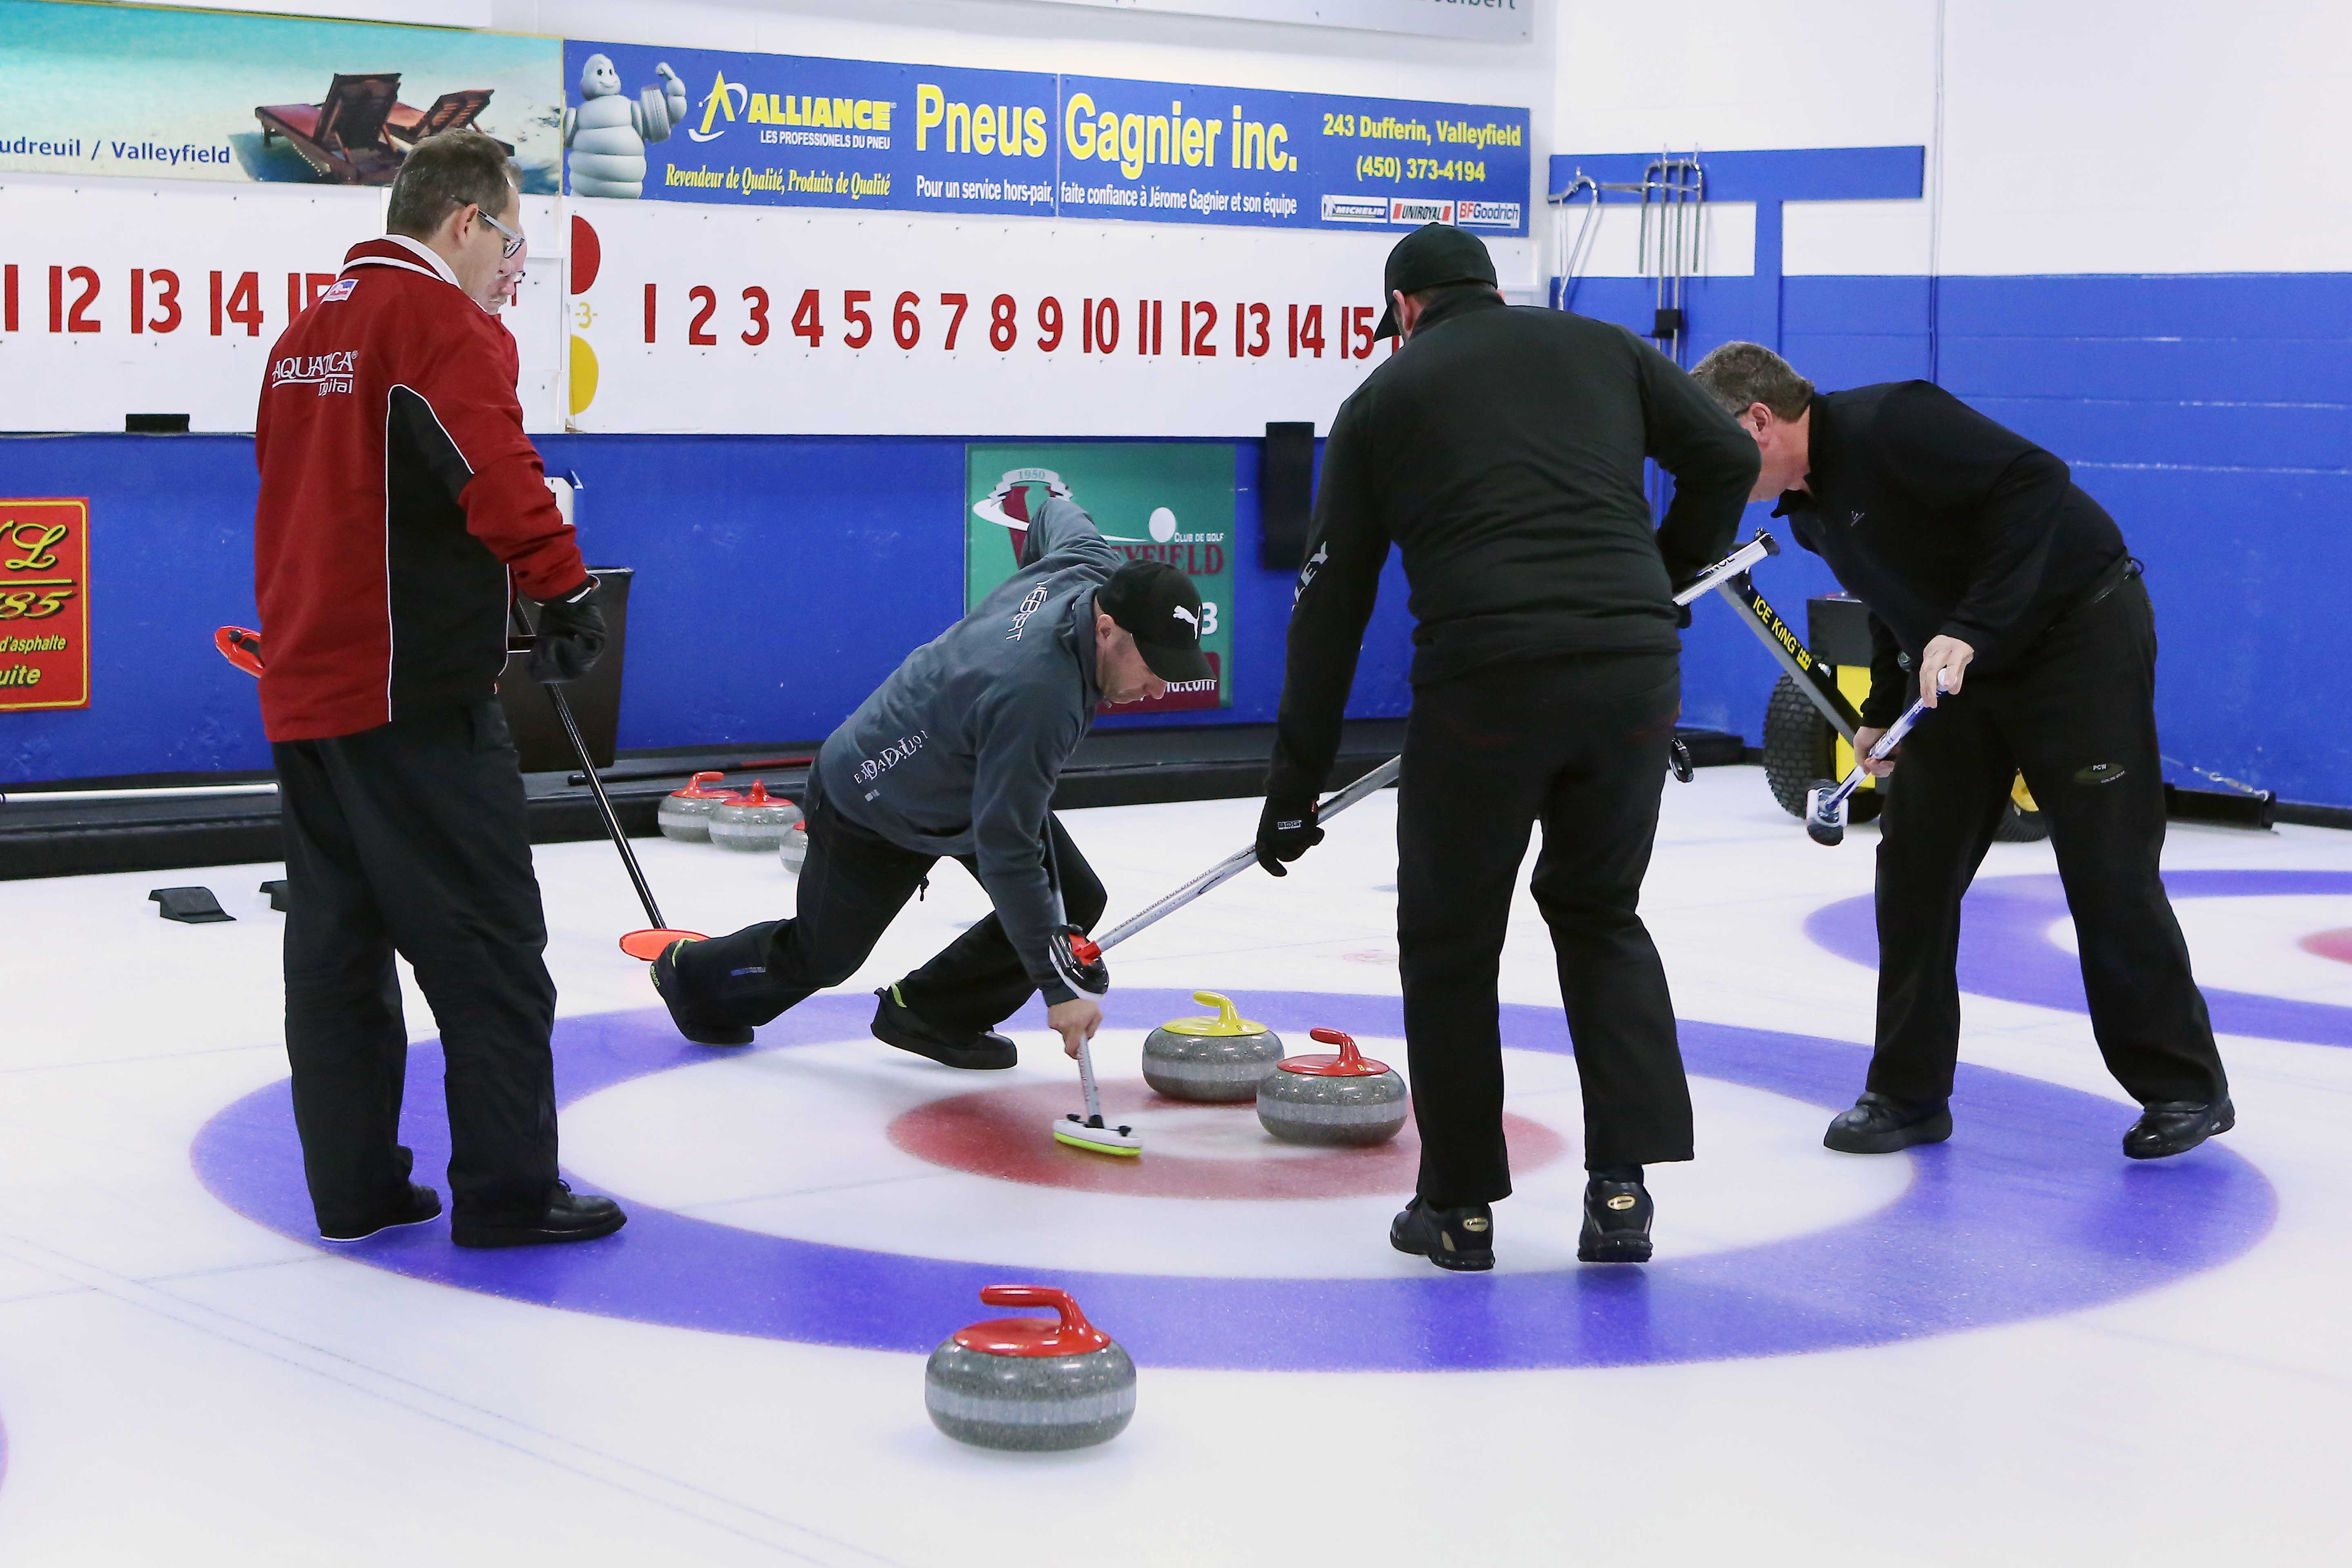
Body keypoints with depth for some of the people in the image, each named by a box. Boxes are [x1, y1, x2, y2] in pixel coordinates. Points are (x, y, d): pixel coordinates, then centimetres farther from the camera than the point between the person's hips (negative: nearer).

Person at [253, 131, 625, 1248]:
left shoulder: (306, 334, 19)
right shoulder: (443, 320, -10)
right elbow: (494, 467, -24)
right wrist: (564, 588, -19)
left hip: (302, 687, 9)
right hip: (413, 697, -9)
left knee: (338, 946, 12)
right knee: (487, 947, -3)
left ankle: (353, 1185, 17)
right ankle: (508, 1190, 0)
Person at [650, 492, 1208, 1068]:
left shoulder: (1096, 566, -22)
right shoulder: (1035, 698, -46)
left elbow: (1056, 515, 4)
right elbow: (1006, 854, -42)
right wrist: (1057, 987, -38)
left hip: (967, 776, 8)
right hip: (876, 806, -8)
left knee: (1075, 902, -5)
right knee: (820, 956, 14)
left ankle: (932, 1016, 13)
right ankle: (694, 973, 45)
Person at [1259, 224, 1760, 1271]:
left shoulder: (1384, 397, 15)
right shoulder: (1602, 348, 19)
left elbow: (1331, 603, 15)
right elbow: (1726, 458, 13)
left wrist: (1295, 781, 18)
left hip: (1484, 676, -3)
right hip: (1636, 666, 3)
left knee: (1449, 942, 15)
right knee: (1602, 915, 21)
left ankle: (1460, 1204, 20)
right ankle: (1622, 1185, 11)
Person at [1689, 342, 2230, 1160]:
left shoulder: (1888, 424, -23)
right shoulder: (1808, 506, 6)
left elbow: (2036, 482, -31)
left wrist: (1971, 631, -34)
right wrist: (1882, 711, 19)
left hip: (2081, 633, -9)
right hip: (1964, 666, 9)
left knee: (2108, 870, -6)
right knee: (1913, 865, 3)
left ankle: (2186, 1089, 7)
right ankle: (1908, 1095, 10)